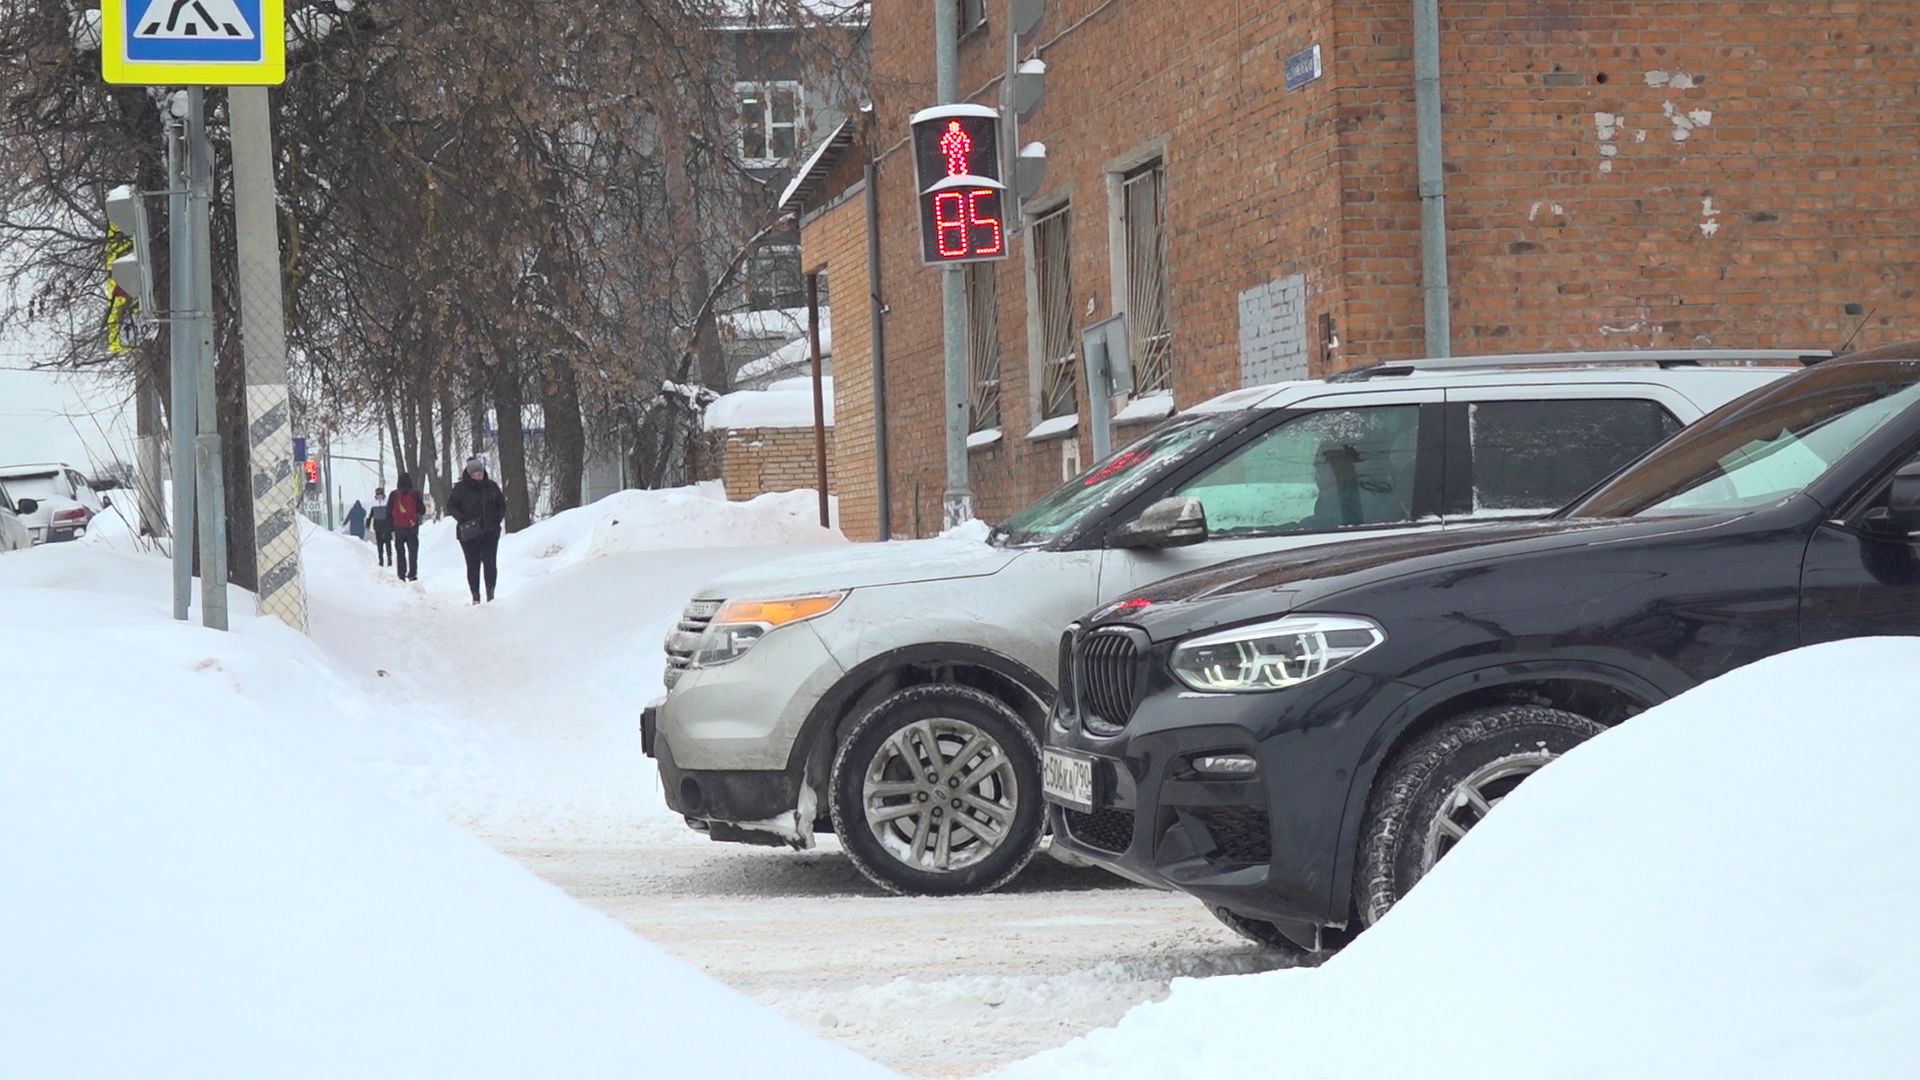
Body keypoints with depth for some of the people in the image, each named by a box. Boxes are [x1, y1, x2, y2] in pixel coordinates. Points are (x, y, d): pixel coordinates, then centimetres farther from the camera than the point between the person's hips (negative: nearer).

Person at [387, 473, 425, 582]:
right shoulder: (415, 494, -7)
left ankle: (401, 574, 7)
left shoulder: (394, 495, -3)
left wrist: (390, 524, 10)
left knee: (400, 552, 11)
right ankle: (412, 574, -2)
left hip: (398, 528, 1)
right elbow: (422, 511, -2)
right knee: (413, 552, 6)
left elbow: (388, 512, 0)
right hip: (412, 528, -1)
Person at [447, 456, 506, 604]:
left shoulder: (491, 487, 8)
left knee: (490, 562, -9)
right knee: (473, 564, 1)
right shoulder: (461, 488, 0)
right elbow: (451, 506, 4)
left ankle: (490, 593, -3)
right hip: (469, 532, -1)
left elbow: (502, 504, 19)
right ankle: (475, 596, 6)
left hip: (490, 531, 1)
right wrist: (462, 518, -11)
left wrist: (499, 517, 3)